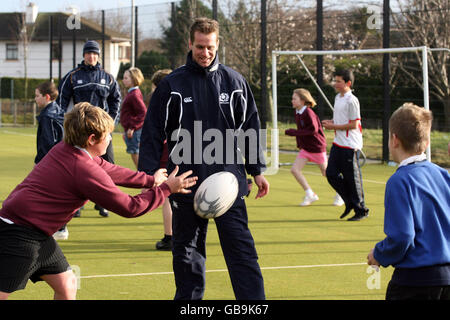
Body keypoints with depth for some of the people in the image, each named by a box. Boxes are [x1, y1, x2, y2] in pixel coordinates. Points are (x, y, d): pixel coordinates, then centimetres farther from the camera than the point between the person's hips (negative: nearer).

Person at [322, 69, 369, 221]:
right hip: (338, 143, 9)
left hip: (350, 145, -9)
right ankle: (349, 202, 20)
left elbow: (353, 124, -17)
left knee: (352, 177, -2)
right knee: (331, 174, 5)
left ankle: (361, 210, 11)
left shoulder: (351, 100, -15)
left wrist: (333, 126, -14)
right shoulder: (338, 98, 13)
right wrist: (330, 122, 5)